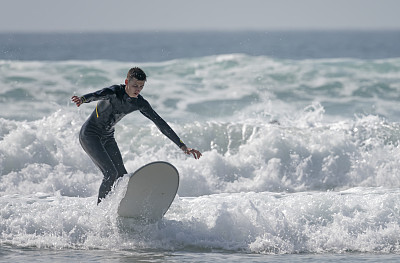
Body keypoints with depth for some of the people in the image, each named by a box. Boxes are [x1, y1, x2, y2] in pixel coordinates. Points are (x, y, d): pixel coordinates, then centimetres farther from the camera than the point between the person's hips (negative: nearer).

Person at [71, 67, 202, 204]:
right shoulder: (114, 92, -24)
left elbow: (160, 123, 0)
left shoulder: (140, 103, -5)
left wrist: (182, 146, -2)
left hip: (107, 138, 7)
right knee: (111, 173, -20)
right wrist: (82, 99, -71)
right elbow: (98, 95, -47)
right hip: (90, 135, -7)